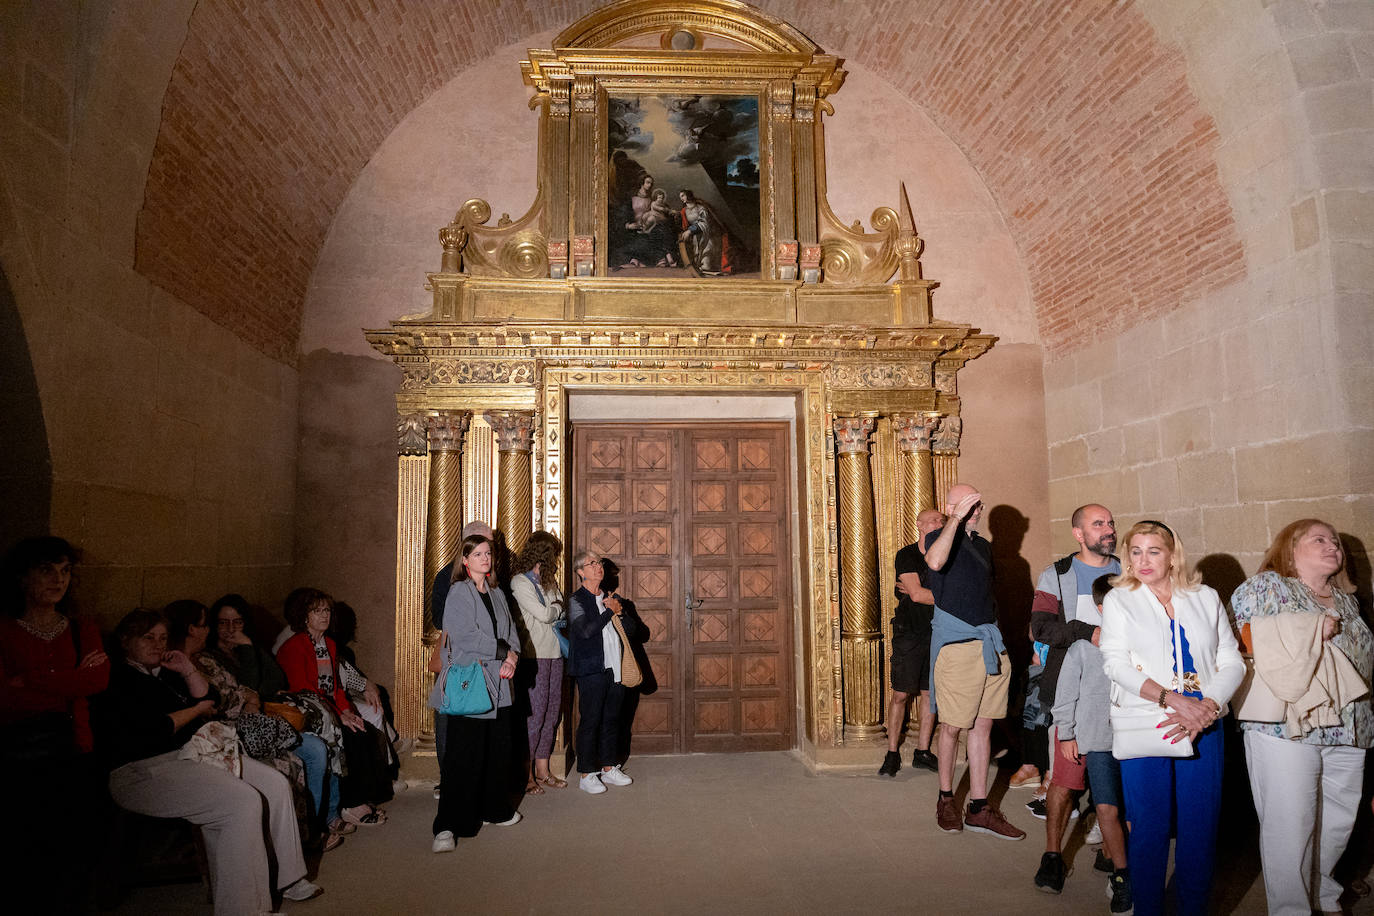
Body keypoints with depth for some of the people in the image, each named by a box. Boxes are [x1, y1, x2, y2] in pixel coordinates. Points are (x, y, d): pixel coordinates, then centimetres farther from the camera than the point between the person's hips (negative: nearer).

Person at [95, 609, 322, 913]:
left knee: (276, 784, -4)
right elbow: (154, 730, -18)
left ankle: (289, 878, 6)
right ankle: (243, 907, -20)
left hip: (193, 753, 9)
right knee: (244, 801, -27)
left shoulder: (166, 673, 19)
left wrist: (188, 670, 3)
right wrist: (198, 710, -2)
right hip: (146, 771, -9)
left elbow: (210, 700, 18)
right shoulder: (117, 680, -9)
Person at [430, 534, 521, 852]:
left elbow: (510, 633, 15)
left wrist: (511, 659, -4)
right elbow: (467, 636, -14)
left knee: (498, 751, 10)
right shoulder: (459, 592, -5)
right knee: (464, 756, -7)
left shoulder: (497, 595, 16)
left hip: (498, 684, 6)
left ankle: (495, 810, 27)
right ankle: (448, 827, -2)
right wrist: (505, 652, -8)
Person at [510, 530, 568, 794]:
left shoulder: (549, 581, 17)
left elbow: (561, 612, 16)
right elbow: (543, 615, -13)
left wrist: (554, 609, -3)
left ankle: (542, 771, 18)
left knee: (552, 712, 9)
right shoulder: (520, 582, -8)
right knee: (535, 714, -7)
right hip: (533, 655, -8)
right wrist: (557, 607, 5)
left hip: (554, 653, 8)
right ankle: (526, 774, 4)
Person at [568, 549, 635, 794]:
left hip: (615, 668, 6)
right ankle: (586, 774, 6)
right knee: (590, 721, -3)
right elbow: (586, 630, -20)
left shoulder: (610, 598, 15)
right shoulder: (577, 600, -4)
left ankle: (609, 768, 23)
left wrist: (618, 612, -4)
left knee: (612, 719, 12)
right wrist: (610, 612, -11)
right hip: (591, 670, -6)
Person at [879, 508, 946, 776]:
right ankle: (892, 754, 9)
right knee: (901, 694, -1)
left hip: (936, 633, 4)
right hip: (909, 634, -4)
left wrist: (922, 593, -10)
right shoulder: (906, 556, -5)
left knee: (929, 693, 7)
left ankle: (922, 752, 18)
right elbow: (917, 595, -14)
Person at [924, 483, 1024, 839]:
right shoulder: (939, 537, -4)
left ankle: (979, 807, 14)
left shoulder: (983, 545, 18)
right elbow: (935, 561, -29)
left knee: (982, 726, 8)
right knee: (953, 726, 1)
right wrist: (956, 519, -24)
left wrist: (997, 636, 19)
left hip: (989, 643, 7)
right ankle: (946, 799, 17)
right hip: (955, 642, -7)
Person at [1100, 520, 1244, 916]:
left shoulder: (1206, 598, 10)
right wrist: (1175, 701, -17)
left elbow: (1232, 661, 5)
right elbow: (1117, 663, -6)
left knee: (1200, 826, 5)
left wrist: (1206, 706, -12)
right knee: (1149, 827, 2)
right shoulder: (1118, 600, 4)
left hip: (1203, 728, 2)